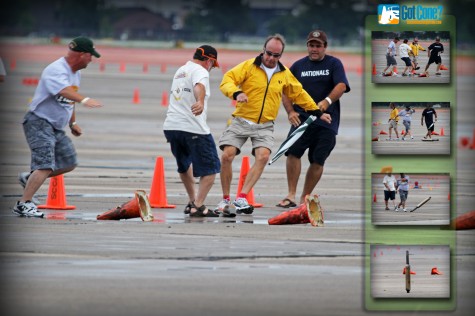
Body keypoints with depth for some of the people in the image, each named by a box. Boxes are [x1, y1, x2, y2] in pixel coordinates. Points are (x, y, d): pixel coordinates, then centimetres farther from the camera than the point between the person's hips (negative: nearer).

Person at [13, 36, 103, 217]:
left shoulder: (76, 73, 11)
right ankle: (23, 205, -19)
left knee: (69, 163, 11)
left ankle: (30, 179, 24)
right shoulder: (56, 70, -21)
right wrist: (84, 100, -56)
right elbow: (64, 91, -42)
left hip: (57, 128, 10)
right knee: (46, 166, -21)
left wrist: (72, 123, 24)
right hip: (39, 123, -10)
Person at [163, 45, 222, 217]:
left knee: (184, 164, 29)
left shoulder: (180, 70, 21)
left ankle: (192, 201, 35)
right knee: (211, 168, -1)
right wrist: (200, 103, -49)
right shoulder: (200, 71, -6)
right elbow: (199, 86, -30)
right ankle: (198, 206, -10)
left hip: (171, 126, 8)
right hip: (193, 128, -8)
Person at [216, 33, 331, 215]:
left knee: (263, 156, -21)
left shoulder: (285, 75, 10)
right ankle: (225, 199, 3)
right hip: (241, 122, -2)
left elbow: (299, 95, 23)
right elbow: (227, 80, -12)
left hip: (265, 126, 2)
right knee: (227, 155, -14)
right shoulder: (249, 66, -1)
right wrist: (236, 92, -32)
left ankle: (241, 198, -19)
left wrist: (317, 112, 22)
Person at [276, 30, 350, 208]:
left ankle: (305, 198, 9)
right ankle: (291, 196, -17)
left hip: (327, 121, -1)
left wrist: (327, 101, -28)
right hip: (302, 118, 1)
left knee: (318, 161, -1)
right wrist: (290, 111, -4)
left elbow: (341, 86, -10)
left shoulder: (334, 64, 5)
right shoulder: (298, 66, 13)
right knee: (293, 151, -18)